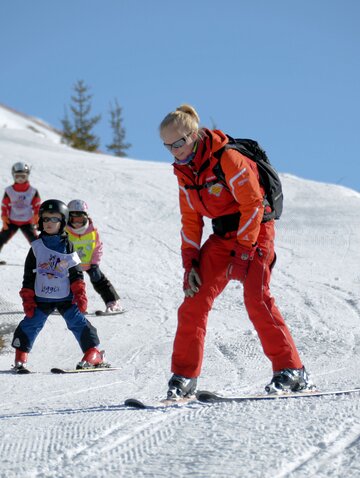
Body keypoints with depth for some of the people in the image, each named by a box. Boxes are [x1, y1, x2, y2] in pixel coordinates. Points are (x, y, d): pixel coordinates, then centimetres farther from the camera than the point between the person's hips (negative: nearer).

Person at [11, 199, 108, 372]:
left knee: (78, 322, -7)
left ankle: (94, 355, -5)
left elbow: (76, 273, 2)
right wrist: (27, 299, 0)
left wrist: (80, 294, -7)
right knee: (30, 324, 0)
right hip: (41, 297, 1)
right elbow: (29, 275, 5)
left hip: (66, 296, -1)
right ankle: (20, 356, 13)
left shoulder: (67, 247, 2)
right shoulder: (36, 247, 3)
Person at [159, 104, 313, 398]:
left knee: (256, 300, -20)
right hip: (222, 237, 7)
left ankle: (292, 372, -15)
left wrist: (242, 253, -20)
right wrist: (190, 262, 1)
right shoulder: (184, 170, 5)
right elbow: (190, 218, 11)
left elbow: (253, 204, -19)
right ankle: (184, 377, 2)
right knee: (194, 302, -4)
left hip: (254, 231, -7)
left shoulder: (226, 158, -19)